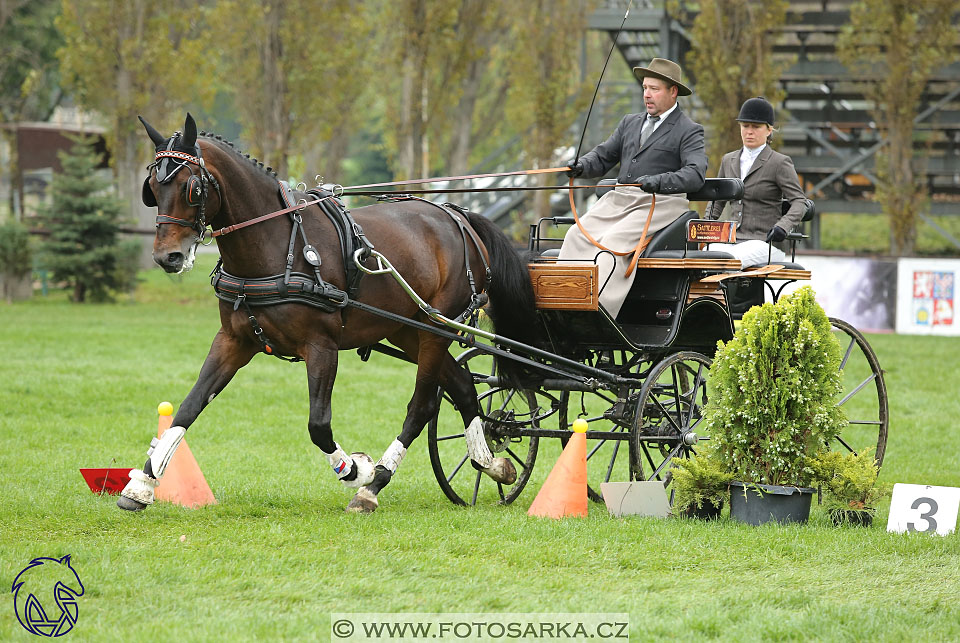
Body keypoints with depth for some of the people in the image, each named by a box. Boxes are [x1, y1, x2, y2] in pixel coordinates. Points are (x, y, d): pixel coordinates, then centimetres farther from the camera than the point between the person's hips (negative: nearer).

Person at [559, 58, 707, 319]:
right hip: (619, 199, 6)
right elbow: (602, 157, 21)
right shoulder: (630, 123, 23)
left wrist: (659, 181, -31)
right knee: (577, 235, -18)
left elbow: (695, 174, -13)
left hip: (661, 203, -6)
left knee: (614, 240, -29)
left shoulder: (689, 131, 2)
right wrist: (582, 165, -3)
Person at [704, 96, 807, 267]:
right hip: (731, 241, 5)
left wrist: (782, 226, -25)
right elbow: (717, 201, 27)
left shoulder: (780, 163, 1)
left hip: (764, 242, -5)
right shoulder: (729, 160, 19)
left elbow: (799, 202, -6)